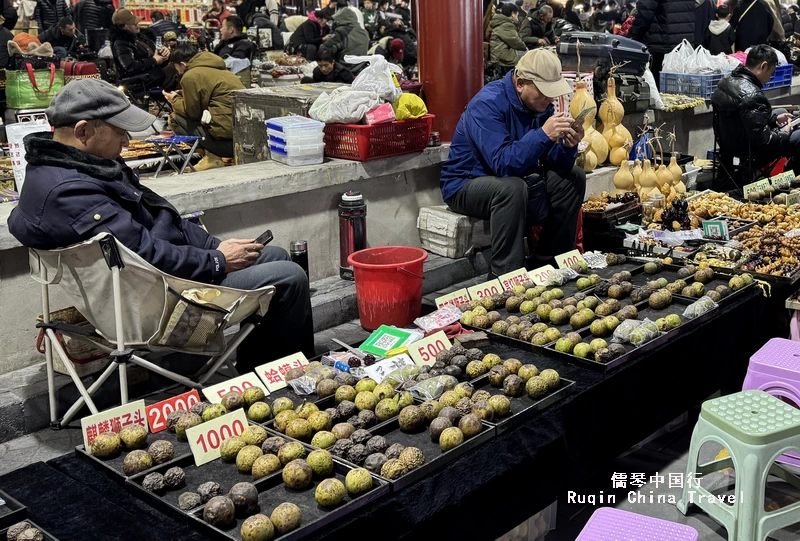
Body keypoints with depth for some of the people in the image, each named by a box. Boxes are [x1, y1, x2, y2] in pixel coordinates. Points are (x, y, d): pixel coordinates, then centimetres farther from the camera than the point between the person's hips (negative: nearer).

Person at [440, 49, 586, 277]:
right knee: (511, 187, -37)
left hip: (512, 178, 8)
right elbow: (502, 164, -36)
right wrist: (543, 134, -40)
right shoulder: (488, 104, -25)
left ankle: (548, 262, 6)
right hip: (466, 185, -8)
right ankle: (504, 275, -28)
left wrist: (568, 146, -24)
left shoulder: (541, 104, -2)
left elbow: (553, 163, -3)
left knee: (573, 177, -1)